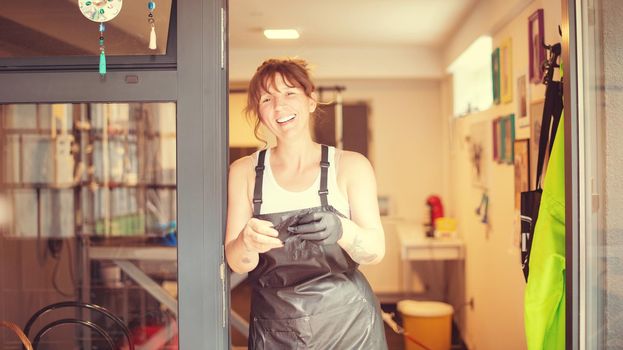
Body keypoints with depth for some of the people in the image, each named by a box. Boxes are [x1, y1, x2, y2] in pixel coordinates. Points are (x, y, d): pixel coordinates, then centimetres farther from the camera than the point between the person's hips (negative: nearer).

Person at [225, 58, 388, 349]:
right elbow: (236, 262, -6)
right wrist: (247, 242, -29)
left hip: (347, 326, 0)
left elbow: (376, 251, -9)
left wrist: (341, 229, -29)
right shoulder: (244, 172, -2)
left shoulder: (350, 166, -5)